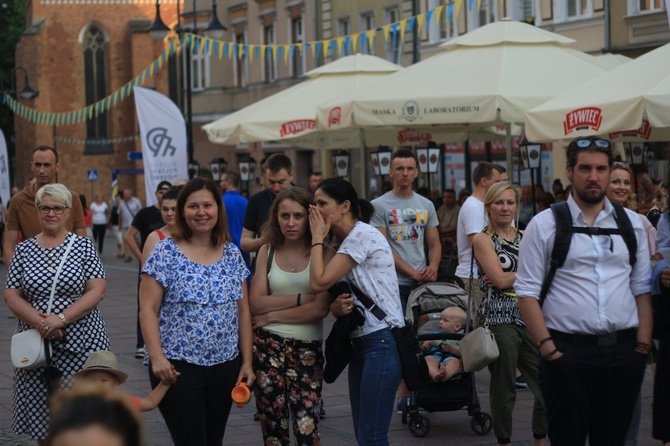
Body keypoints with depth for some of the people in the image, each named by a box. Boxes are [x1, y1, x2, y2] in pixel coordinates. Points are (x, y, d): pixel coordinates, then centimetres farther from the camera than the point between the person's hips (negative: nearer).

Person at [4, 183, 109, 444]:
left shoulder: (83, 246, 3)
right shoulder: (23, 250, 9)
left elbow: (97, 291, -5)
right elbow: (11, 296, 4)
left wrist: (61, 319, -17)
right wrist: (39, 322, -14)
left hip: (81, 344, -2)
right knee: (42, 422, 4)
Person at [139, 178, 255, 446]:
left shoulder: (232, 255, 8)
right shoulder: (166, 253, -4)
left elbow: (243, 312, 11)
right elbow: (148, 309, -6)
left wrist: (247, 362, 6)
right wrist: (157, 357, -16)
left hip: (225, 366, 4)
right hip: (177, 366, -4)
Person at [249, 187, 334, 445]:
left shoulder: (324, 253, -3)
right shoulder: (267, 252, 6)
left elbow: (320, 308, -12)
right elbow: (255, 302, -4)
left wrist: (272, 315, -7)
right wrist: (300, 298, -12)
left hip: (307, 348, -2)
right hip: (268, 346, 3)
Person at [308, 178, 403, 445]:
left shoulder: (362, 235, -11)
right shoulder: (346, 242, 17)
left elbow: (319, 283, -18)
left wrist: (317, 238, -5)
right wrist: (337, 307, -7)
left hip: (382, 343, -10)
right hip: (362, 342, 10)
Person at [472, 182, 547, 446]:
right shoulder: (483, 239, 1)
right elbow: (499, 279, -11)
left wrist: (508, 277, -8)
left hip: (531, 316, 4)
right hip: (499, 318, -4)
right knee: (503, 387, 3)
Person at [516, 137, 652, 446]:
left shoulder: (632, 224, 11)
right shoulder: (545, 224, 1)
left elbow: (642, 289, 11)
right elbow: (527, 292, -1)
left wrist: (643, 345, 1)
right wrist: (547, 348, -9)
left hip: (624, 351, 3)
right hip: (567, 350, -3)